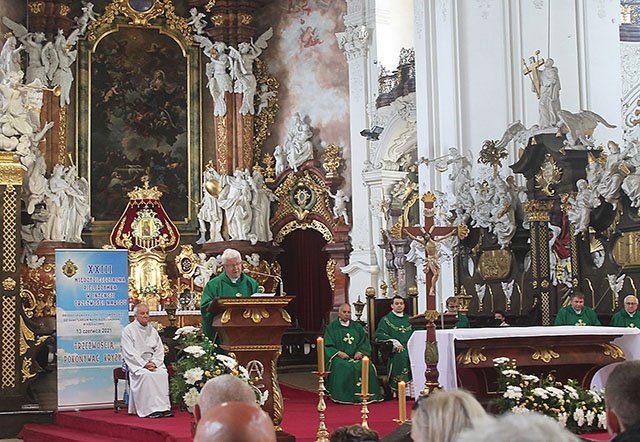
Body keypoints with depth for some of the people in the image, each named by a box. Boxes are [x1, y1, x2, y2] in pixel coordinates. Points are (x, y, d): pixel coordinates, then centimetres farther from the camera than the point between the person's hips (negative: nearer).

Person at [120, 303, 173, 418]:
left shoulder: (152, 331, 16)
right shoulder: (128, 330, 0)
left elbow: (160, 350, 12)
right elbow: (129, 353, -8)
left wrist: (154, 362, -9)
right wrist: (144, 364, -18)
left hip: (153, 362, 4)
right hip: (135, 363, -4)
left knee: (163, 373, -26)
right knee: (146, 375, -33)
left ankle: (164, 407, -27)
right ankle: (151, 408, -34)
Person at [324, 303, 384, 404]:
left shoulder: (357, 327, 19)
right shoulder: (332, 327, 9)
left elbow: (365, 343, 14)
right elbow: (328, 346, 1)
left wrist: (360, 352, -7)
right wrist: (338, 353, -16)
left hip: (356, 357, 3)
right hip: (339, 358, -3)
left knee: (368, 366, -26)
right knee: (343, 367, -36)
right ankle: (342, 397, -31)